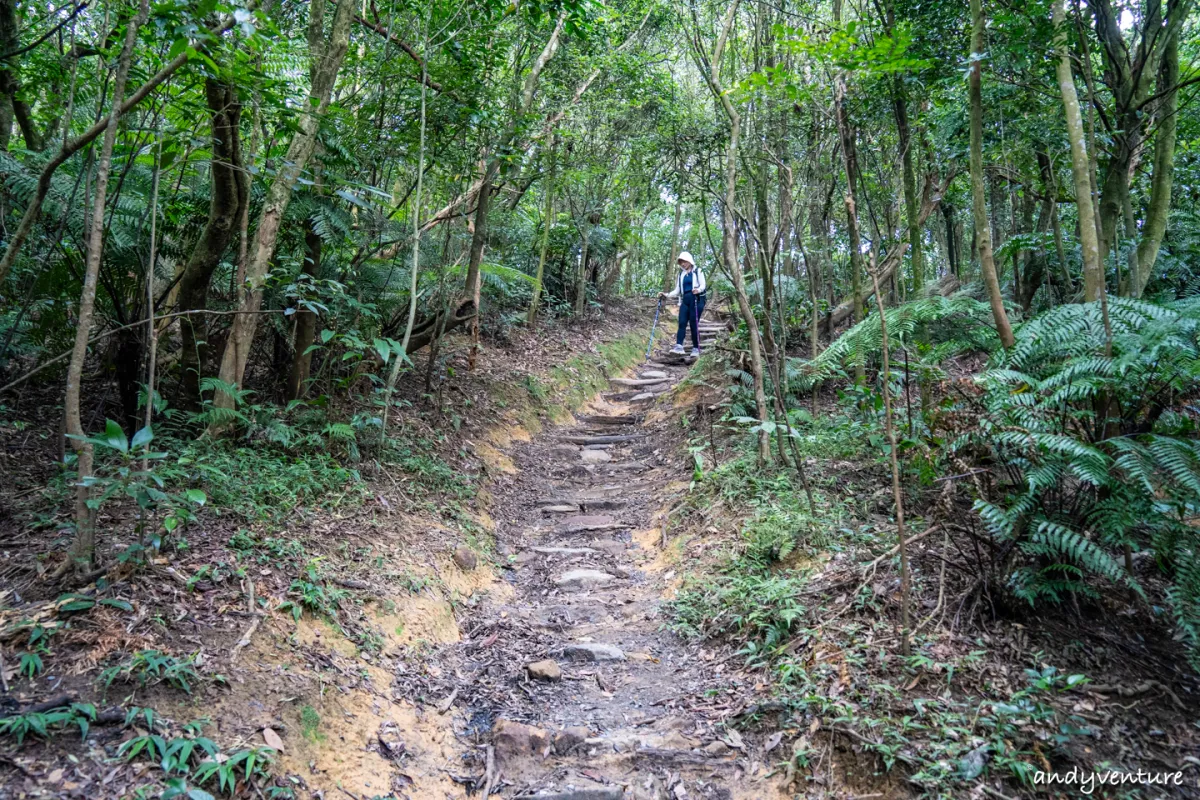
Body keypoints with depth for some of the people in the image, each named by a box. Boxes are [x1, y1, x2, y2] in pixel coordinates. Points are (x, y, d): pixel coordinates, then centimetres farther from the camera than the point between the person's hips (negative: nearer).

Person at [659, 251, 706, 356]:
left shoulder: (698, 271, 4)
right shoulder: (680, 274, 16)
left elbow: (703, 285, -4)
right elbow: (677, 291, 14)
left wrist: (698, 290, -27)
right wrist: (666, 294, 0)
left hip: (696, 299, -4)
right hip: (685, 300, 4)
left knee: (694, 324, -6)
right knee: (682, 322, -10)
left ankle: (696, 348, 0)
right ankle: (679, 346, -21)